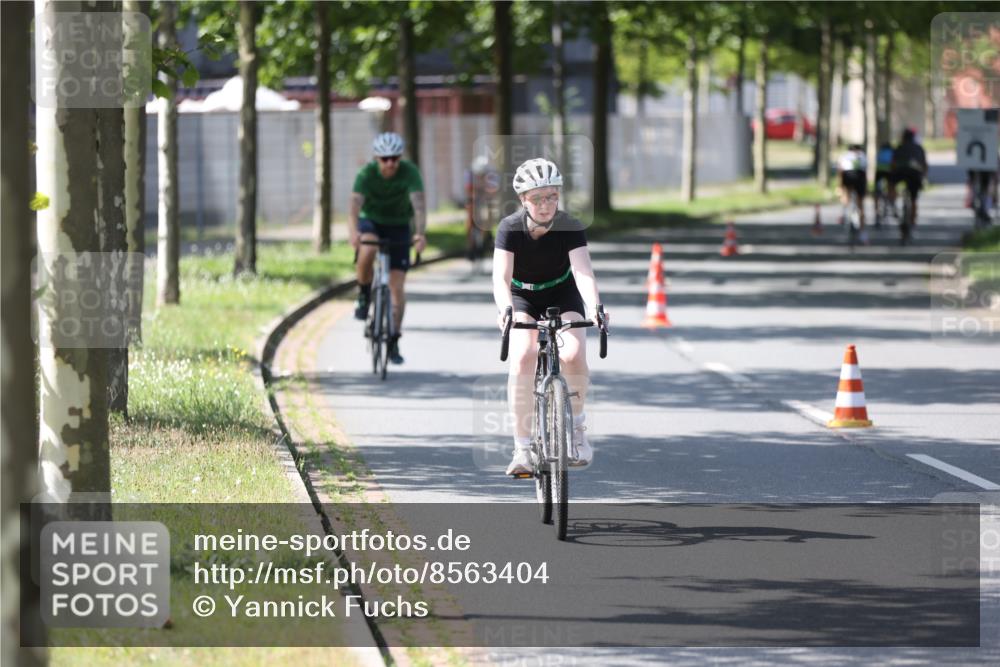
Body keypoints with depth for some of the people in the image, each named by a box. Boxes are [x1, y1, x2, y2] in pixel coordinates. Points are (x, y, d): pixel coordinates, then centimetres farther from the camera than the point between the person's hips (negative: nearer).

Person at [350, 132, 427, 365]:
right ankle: (363, 295, -13)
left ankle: (394, 342, 3)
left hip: (398, 226, 1)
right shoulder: (367, 173, -22)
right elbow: (355, 204, -35)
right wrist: (354, 232, -55)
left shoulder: (410, 172, -22)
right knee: (368, 249, -37)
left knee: (397, 286, -7)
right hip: (370, 221, -1)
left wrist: (420, 232, -52)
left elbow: (419, 204, -34)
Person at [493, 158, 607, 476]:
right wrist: (505, 310, -52)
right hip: (521, 297, 0)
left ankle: (577, 425, 2)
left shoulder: (570, 227, -22)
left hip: (562, 296, 0)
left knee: (573, 355, -26)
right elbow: (501, 276, -33)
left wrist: (594, 307, -53)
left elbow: (583, 271, -34)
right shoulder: (510, 228, -23)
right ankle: (522, 447, -19)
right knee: (522, 358, -27)